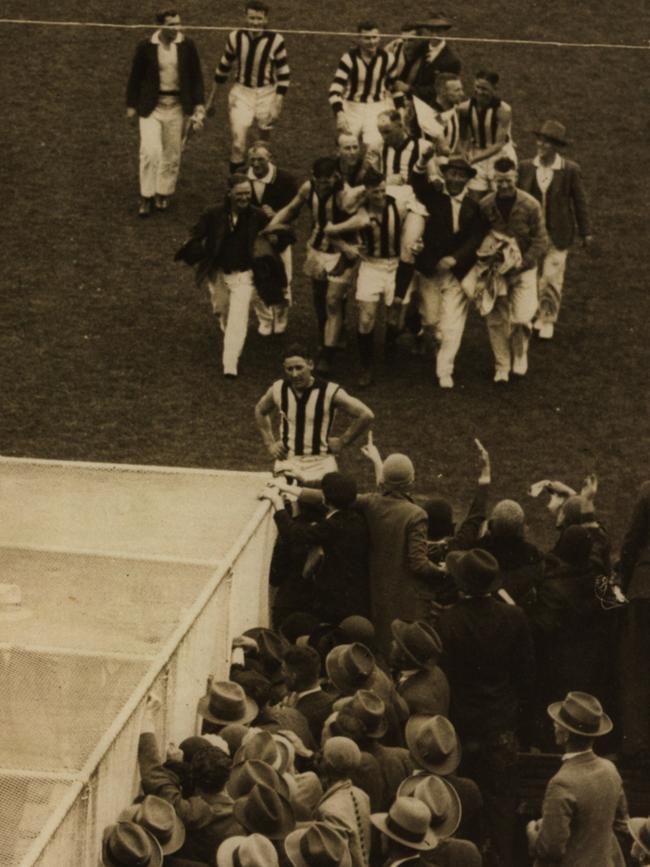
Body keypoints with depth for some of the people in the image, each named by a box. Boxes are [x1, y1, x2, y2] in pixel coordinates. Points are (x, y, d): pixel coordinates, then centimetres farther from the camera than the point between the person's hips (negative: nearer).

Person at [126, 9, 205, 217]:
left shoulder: (187, 46, -3)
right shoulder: (146, 47, -8)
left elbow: (196, 76, 5)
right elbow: (135, 77, 2)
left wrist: (199, 105, -1)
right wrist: (131, 105, 4)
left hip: (177, 106, 2)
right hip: (151, 105, -2)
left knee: (172, 153, 10)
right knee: (150, 151, -12)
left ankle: (164, 194, 27)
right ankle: (146, 197, 1)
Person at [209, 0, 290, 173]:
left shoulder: (275, 41, -14)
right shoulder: (235, 37, -6)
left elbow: (284, 75, -6)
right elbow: (223, 68, 8)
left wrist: (277, 105, -11)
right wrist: (211, 98, 14)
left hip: (266, 94, -1)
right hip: (241, 93, 1)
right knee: (238, 143, -9)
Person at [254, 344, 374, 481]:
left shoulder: (329, 392, -11)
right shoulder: (278, 390, 2)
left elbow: (366, 415, -11)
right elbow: (260, 410, 24)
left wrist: (342, 441, -6)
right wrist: (269, 443, 14)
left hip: (320, 461, -2)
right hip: (287, 459, 2)